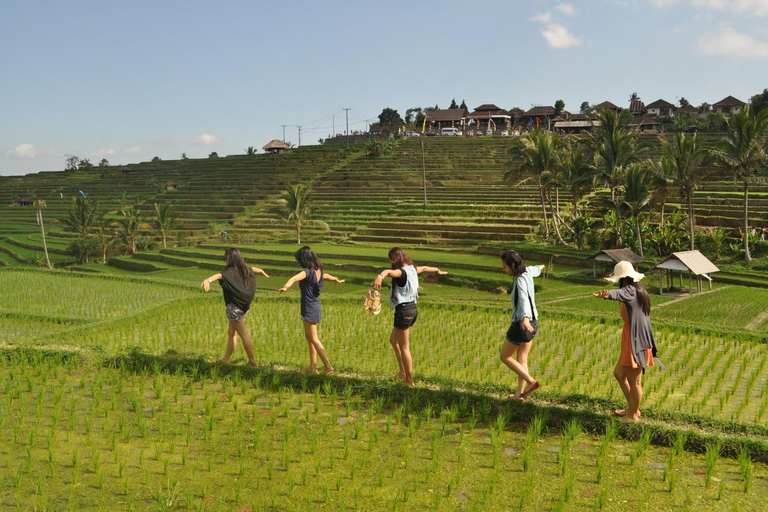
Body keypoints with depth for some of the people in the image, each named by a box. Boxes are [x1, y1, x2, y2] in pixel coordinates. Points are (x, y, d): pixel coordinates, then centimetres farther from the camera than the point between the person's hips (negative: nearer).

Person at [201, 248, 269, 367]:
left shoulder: (230, 272, -17)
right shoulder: (245, 271, 7)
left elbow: (219, 275, -40)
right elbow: (254, 269, 30)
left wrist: (208, 280, -61)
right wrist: (262, 271, 53)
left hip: (234, 307, -8)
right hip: (243, 306, 8)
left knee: (244, 335, 0)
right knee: (231, 332, 17)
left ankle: (252, 362, 6)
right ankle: (225, 359, 25)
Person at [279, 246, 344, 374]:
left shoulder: (308, 272, -20)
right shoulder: (319, 271, 7)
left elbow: (295, 278, -41)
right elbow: (327, 276, 31)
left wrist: (286, 286, -60)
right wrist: (336, 280, 52)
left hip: (309, 309, -9)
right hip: (316, 307, 9)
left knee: (314, 339, 0)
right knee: (309, 337, 17)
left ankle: (328, 366, 1)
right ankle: (313, 366, 22)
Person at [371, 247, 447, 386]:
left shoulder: (402, 272, -19)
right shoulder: (412, 269, 9)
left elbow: (389, 271, -44)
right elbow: (424, 268, 31)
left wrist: (380, 276, -66)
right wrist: (438, 271, 52)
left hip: (403, 311, -10)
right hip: (411, 308, 10)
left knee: (404, 347, 2)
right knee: (393, 340, 24)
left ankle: (409, 380, 11)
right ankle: (402, 372, 30)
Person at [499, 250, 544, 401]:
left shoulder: (520, 280, -21)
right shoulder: (527, 272, 5)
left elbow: (524, 300, -39)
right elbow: (535, 270, 31)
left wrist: (525, 318, -56)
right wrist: (540, 267, 55)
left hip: (521, 323, -9)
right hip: (532, 323, 9)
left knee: (505, 357, 5)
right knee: (522, 360, 12)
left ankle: (531, 381, -4)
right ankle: (519, 394, 13)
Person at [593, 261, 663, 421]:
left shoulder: (630, 291, -17)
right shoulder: (640, 291, 12)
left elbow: (618, 293, -42)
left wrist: (607, 295, -62)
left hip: (635, 341, -10)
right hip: (639, 340, 10)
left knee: (634, 381, 2)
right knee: (619, 373, 18)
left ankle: (633, 415, 14)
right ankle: (632, 408, 28)